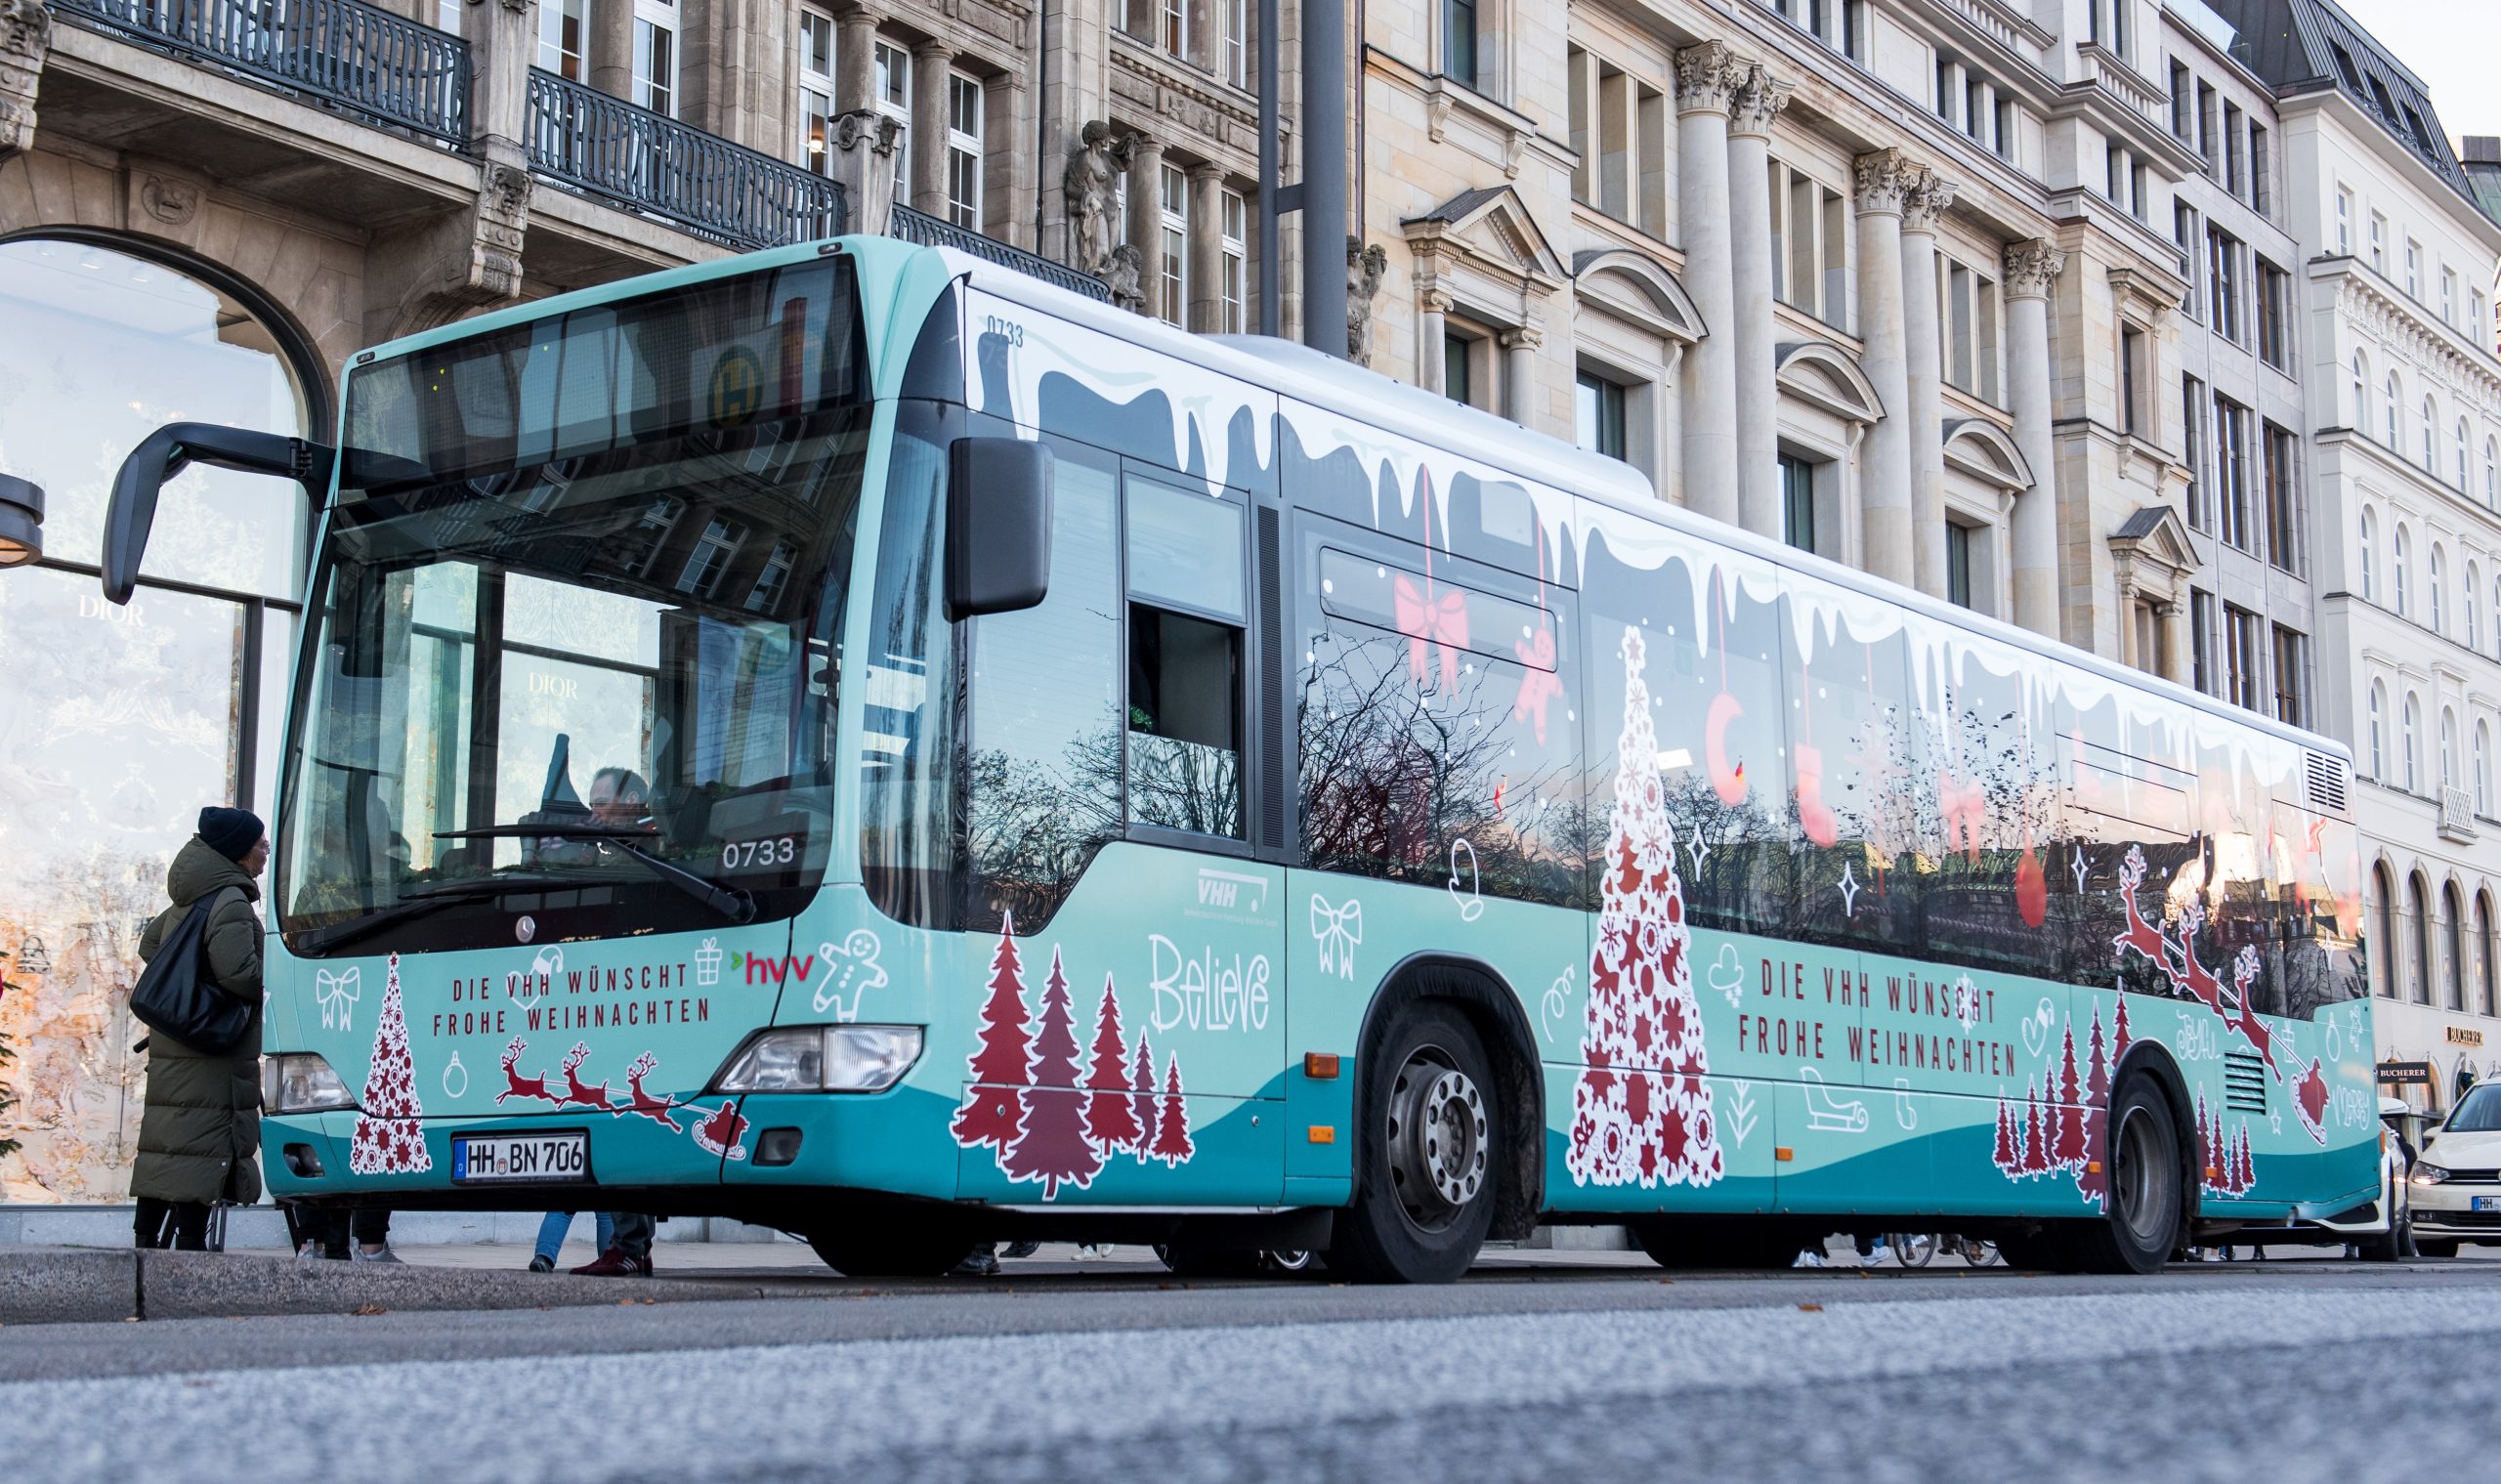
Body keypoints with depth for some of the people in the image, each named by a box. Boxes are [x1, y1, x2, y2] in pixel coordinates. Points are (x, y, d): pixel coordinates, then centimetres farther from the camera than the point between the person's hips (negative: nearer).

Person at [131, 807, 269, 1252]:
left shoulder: (185, 902, 14)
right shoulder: (231, 904, -15)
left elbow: (149, 943, 28)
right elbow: (239, 976, -22)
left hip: (171, 1052, 9)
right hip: (214, 1054, -9)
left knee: (162, 1148, 12)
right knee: (201, 1149, -9)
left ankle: (148, 1238, 16)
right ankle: (190, 1242, -11)